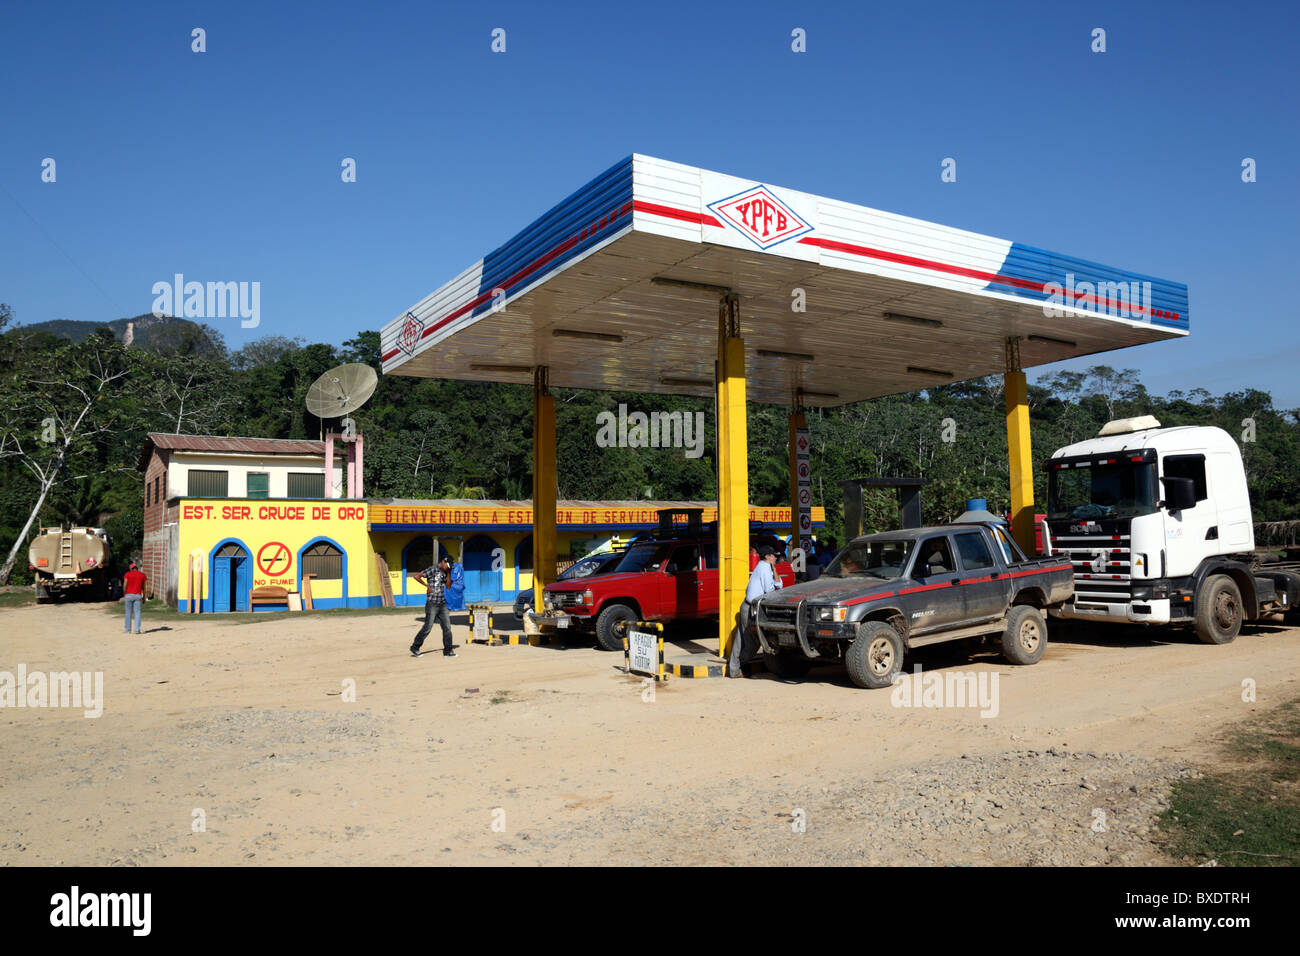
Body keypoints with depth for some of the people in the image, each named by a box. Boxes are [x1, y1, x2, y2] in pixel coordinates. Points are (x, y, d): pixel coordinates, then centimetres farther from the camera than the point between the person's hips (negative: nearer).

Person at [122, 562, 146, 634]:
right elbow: (143, 587, 8)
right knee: (137, 613, 0)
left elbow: (124, 586, -4)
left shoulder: (127, 574, 1)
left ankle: (127, 630, 9)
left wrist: (124, 595, 6)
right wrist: (144, 597, 13)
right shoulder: (142, 575, 6)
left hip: (128, 595, -1)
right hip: (138, 595, 1)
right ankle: (137, 629, -7)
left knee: (128, 613, 6)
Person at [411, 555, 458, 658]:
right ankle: (415, 648, 12)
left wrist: (449, 573, 0)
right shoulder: (433, 569, -10)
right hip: (432, 603, -7)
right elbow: (417, 576, -14)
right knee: (428, 627, -3)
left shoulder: (445, 572, 11)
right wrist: (428, 586, -11)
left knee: (447, 627, 4)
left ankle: (448, 651, 10)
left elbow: (448, 586, 6)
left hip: (442, 603, 7)